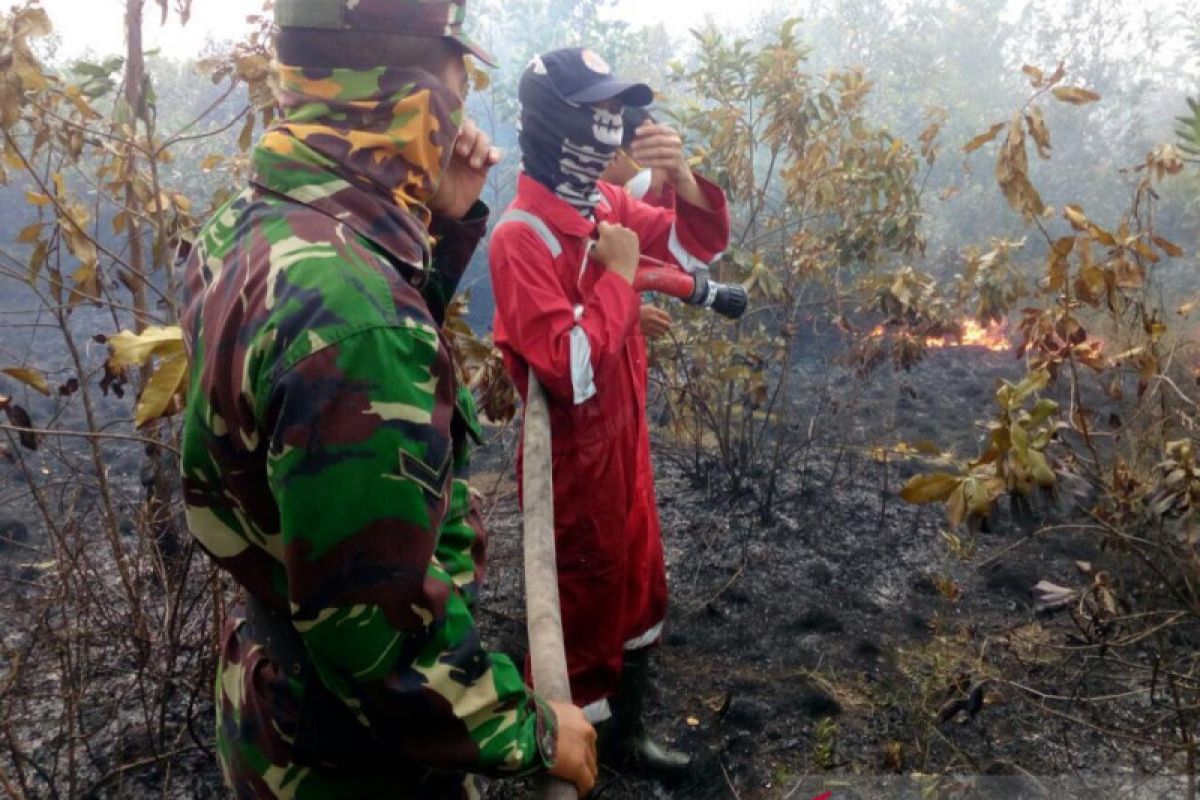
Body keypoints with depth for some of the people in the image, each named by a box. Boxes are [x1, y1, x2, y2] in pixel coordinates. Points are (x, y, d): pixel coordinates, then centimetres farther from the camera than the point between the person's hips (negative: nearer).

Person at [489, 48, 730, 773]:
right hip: (573, 455, -8)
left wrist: (681, 178, -12)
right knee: (584, 610, 10)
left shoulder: (608, 205, 1)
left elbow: (702, 248, 7)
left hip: (624, 439, 8)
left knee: (640, 592, 22)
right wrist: (620, 275, -21)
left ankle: (627, 730, 43)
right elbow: (571, 369, -33)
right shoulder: (521, 236, -23)